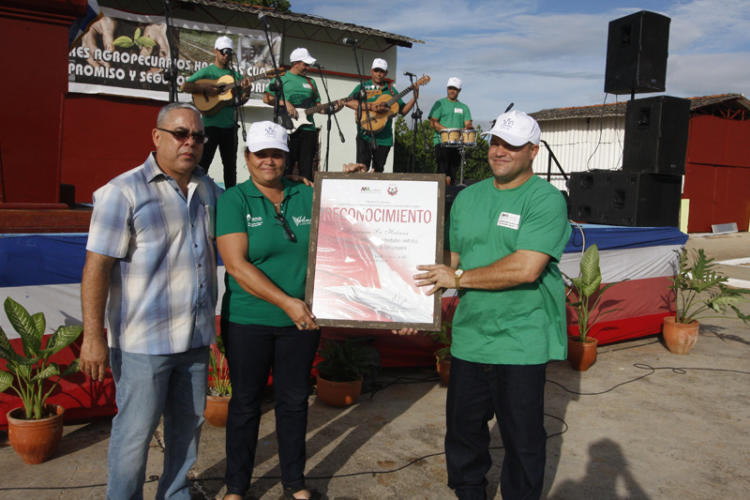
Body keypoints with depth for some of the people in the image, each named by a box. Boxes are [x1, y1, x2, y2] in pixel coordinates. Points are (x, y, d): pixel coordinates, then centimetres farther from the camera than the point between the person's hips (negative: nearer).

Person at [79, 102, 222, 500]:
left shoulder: (210, 191, 8)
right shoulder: (123, 192, -10)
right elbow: (97, 266, -14)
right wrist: (93, 336, -17)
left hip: (196, 335, 6)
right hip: (144, 340, -6)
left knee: (188, 424, 17)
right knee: (135, 431, 5)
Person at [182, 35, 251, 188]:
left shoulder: (235, 75, 13)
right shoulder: (206, 71, 1)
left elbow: (240, 100, 10)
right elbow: (185, 86, -8)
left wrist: (246, 90, -11)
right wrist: (206, 89, -19)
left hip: (229, 125, 5)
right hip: (210, 124, -5)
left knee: (230, 164, 11)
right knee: (203, 163, -4)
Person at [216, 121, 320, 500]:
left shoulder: (307, 197, 3)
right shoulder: (233, 200, -7)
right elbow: (236, 264, -16)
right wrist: (286, 302, -20)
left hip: (302, 322, 3)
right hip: (248, 322, -3)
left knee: (294, 401, 15)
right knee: (246, 402, 11)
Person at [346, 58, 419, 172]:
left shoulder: (391, 89, 13)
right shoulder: (363, 87, 5)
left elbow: (403, 110, 13)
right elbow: (349, 102, -12)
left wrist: (414, 98, -3)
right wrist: (371, 107, -22)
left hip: (384, 137, 3)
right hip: (365, 135, -3)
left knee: (378, 170, 8)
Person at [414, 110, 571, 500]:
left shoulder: (546, 200, -11)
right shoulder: (468, 197, 9)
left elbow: (526, 268, -22)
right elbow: (450, 259, 14)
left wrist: (459, 278, -15)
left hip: (520, 345, -5)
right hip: (468, 337, 6)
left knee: (523, 441, 10)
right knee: (462, 430, 18)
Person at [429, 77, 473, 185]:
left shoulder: (463, 107, 19)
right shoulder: (440, 104, 6)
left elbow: (468, 123, 9)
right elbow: (433, 122, -4)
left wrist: (468, 127, -17)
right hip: (442, 141, -4)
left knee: (453, 173, 5)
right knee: (444, 173, -15)